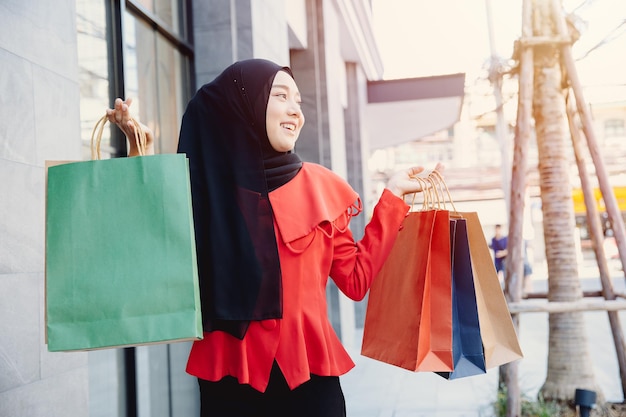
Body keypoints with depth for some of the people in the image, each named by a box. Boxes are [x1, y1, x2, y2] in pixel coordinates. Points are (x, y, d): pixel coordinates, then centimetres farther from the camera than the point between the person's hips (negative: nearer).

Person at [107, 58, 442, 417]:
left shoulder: (319, 185, 4)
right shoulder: (203, 183, 0)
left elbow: (356, 280, 5)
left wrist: (393, 195, 3)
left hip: (310, 373, 2)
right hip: (229, 377, -1)